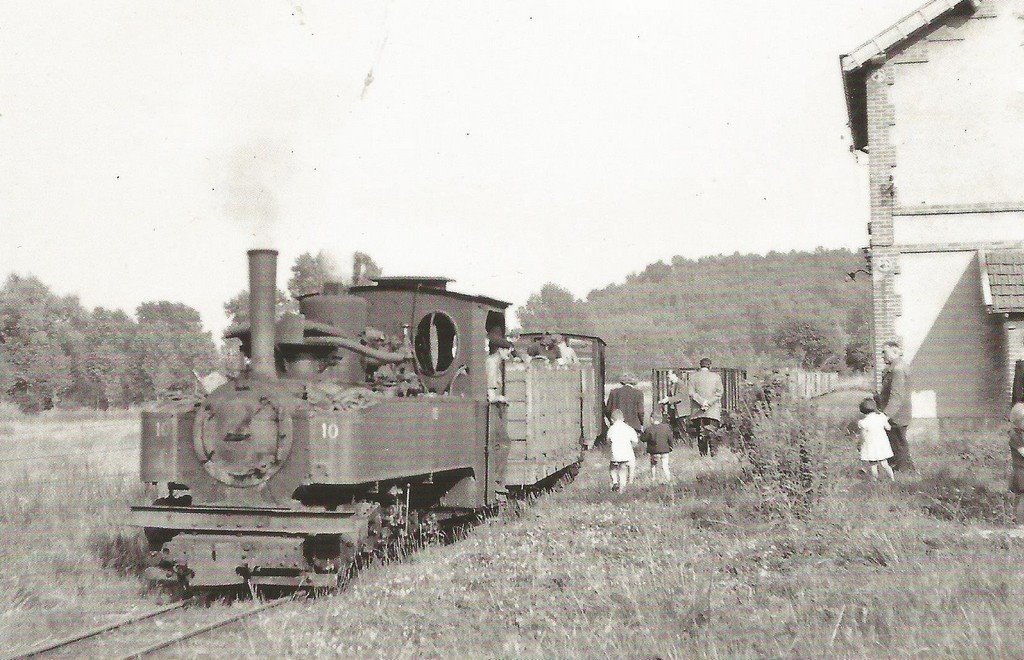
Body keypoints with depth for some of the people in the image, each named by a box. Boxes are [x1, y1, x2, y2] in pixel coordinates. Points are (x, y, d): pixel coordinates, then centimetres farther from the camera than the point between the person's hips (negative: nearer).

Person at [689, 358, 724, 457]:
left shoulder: (693, 376, 4)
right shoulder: (716, 376, 4)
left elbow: (691, 392, -5)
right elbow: (719, 392, -3)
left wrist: (702, 402, -9)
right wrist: (709, 403, -8)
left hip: (697, 411, 1)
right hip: (713, 411, -1)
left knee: (700, 432, 5)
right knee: (712, 431, -1)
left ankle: (703, 452, 3)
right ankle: (713, 450, -15)